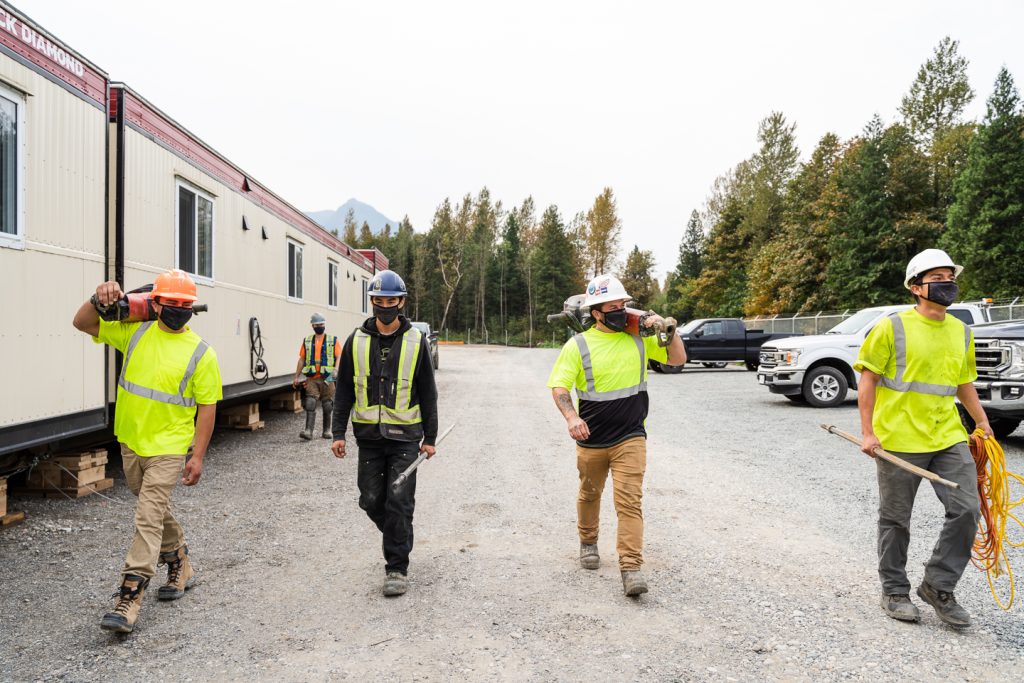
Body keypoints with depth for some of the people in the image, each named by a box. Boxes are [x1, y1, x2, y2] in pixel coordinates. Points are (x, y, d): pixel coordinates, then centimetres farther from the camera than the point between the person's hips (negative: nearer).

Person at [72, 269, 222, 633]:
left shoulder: (200, 352, -9)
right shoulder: (135, 331, 2)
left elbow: (207, 407, -7)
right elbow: (82, 324, 7)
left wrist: (198, 456, -9)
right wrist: (99, 300, -16)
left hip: (168, 447, -5)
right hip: (131, 441, 5)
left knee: (149, 517, -11)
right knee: (155, 510, 19)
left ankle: (130, 595, -5)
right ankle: (180, 566, 39)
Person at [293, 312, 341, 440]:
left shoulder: (333, 340, 6)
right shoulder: (307, 341, 13)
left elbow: (339, 357, -2)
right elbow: (301, 359, 14)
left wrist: (335, 371, -18)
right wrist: (296, 377, 9)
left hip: (327, 379, -1)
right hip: (312, 379, 1)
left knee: (327, 406, 5)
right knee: (310, 404, -11)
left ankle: (327, 430, 17)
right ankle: (308, 431, -15)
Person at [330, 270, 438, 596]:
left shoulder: (416, 341, 0)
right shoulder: (356, 340, 4)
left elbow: (427, 394, 4)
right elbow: (344, 390, 8)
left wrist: (430, 438, 2)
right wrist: (339, 432, 1)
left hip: (404, 435, -2)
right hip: (369, 435, 3)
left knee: (399, 503, -3)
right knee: (371, 501, 8)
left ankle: (397, 568, 11)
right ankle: (398, 537, 37)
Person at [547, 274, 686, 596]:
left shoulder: (639, 337, 2)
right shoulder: (578, 345, -6)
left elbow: (678, 359, 7)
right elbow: (558, 387, -11)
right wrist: (571, 416, -29)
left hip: (630, 437, 0)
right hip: (591, 440, 0)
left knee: (629, 501, -10)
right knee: (589, 495, 19)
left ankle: (631, 568, -6)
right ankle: (588, 542, 44)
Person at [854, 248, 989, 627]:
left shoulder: (962, 332, 10)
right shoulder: (892, 327, -8)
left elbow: (964, 383, 21)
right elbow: (867, 380, -7)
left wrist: (983, 422, 12)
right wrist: (868, 431, -12)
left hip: (948, 438, 5)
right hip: (899, 440, -5)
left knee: (967, 510, -2)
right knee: (895, 520, 7)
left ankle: (938, 586, 17)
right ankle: (894, 592, 24)